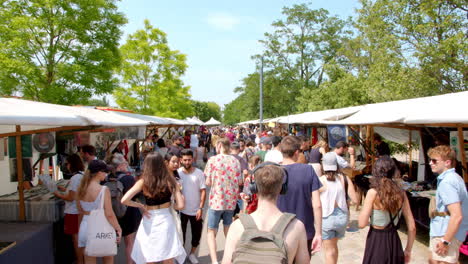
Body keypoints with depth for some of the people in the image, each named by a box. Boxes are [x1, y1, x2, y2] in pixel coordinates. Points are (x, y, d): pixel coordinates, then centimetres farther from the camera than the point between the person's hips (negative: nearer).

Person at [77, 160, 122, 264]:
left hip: (85, 226, 5)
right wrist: (118, 229, -10)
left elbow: (80, 210, 13)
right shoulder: (103, 190, -19)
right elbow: (109, 214, -20)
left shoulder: (81, 189, -1)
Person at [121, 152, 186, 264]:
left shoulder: (143, 182, -7)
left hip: (149, 222, 0)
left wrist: (140, 205, 0)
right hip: (165, 221, 1)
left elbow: (124, 200, -15)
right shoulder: (170, 181, -5)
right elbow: (181, 205, -7)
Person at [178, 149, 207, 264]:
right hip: (182, 210, 0)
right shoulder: (177, 173, -6)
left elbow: (203, 191, -7)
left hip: (196, 210, 0)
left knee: (197, 233, 10)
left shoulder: (199, 173, -8)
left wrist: (201, 208, -12)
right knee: (181, 233, 13)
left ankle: (192, 253, 32)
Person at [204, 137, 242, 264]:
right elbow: (239, 182, 3)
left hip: (216, 201, -4)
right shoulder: (235, 161, 0)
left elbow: (208, 182, -8)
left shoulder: (213, 159, -9)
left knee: (211, 232, 5)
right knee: (228, 231, 20)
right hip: (231, 201, 4)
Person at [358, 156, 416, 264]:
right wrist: (408, 250, 13)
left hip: (376, 242, -4)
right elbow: (412, 227, 2)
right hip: (394, 241, 4)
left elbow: (362, 224, -17)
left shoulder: (373, 193, -14)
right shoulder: (401, 193, -2)